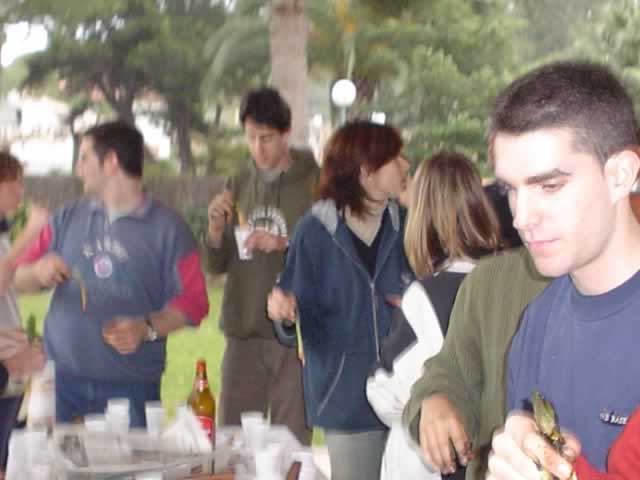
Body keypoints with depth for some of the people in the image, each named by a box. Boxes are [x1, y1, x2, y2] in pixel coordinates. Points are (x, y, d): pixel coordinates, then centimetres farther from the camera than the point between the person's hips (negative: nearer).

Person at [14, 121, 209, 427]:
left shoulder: (167, 228, 2)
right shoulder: (68, 219, 13)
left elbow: (193, 301, -2)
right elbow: (20, 278, 15)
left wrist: (148, 328, -18)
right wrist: (39, 272, -8)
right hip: (61, 379, 3)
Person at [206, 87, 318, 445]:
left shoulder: (315, 184, -4)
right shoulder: (239, 186, 11)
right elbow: (217, 265, 12)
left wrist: (286, 245, -20)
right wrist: (216, 227, -5)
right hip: (243, 332, 5)